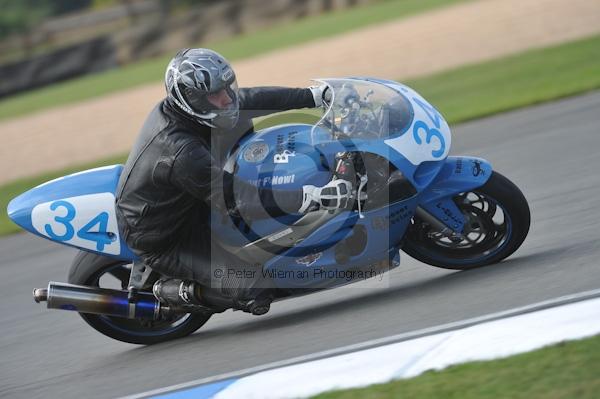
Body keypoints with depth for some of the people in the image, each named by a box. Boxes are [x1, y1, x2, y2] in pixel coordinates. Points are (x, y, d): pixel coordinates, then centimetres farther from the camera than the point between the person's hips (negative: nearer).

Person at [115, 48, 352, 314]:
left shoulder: (176, 107, -12)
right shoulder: (182, 154, -38)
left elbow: (250, 99, -1)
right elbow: (237, 201, -35)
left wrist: (315, 96, -5)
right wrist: (314, 198, -40)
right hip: (163, 242, -9)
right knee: (252, 287, -20)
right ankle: (174, 289, 1)